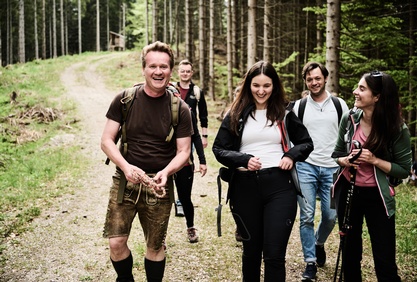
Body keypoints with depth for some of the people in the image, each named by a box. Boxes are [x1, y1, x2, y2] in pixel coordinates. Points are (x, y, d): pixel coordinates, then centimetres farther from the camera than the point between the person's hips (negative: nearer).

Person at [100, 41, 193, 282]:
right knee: (116, 242, -5)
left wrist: (166, 172, -20)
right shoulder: (125, 100, -2)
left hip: (159, 185, 0)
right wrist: (126, 166, -18)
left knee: (155, 246, 10)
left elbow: (183, 152, 0)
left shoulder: (180, 109, -2)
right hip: (125, 180, 0)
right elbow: (107, 141, -1)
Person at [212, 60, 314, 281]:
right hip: (245, 188, 1)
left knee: (274, 255, -4)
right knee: (251, 249, 16)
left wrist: (292, 155, -6)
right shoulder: (236, 114, 5)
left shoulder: (284, 113, 7)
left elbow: (306, 142, 16)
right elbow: (219, 149, 4)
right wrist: (244, 160, -14)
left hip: (279, 186, -1)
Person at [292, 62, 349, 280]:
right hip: (306, 166, -1)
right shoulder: (298, 106, 4)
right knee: (307, 216, -3)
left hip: (332, 168, 1)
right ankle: (310, 261, 8)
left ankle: (319, 244, 35)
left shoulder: (339, 105, 6)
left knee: (331, 216, 4)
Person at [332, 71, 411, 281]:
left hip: (377, 196, -3)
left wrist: (374, 160, -23)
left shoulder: (397, 129, -15)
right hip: (348, 191, 4)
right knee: (349, 254, 16)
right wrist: (345, 161, -14)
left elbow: (404, 170, -10)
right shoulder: (349, 118, -5)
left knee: (385, 263, -1)